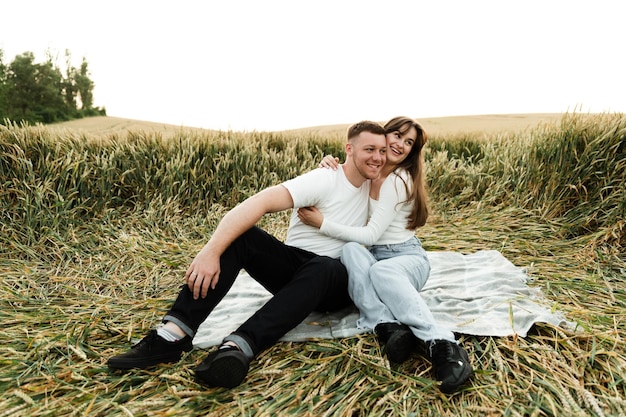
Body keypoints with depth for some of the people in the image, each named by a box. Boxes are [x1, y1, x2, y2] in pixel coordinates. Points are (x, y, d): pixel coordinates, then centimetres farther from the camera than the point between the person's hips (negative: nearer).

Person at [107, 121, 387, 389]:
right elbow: (258, 203, -26)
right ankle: (173, 335, -37)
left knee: (322, 268, -37)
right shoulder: (323, 181, -11)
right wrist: (211, 251, -38)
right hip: (293, 264, -1)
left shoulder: (373, 185, 7)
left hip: (334, 281, 1)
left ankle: (239, 346, -53)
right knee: (239, 236, -28)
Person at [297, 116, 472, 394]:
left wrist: (322, 223, -22)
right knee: (351, 250, -32)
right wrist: (328, 168, -2)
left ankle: (442, 344, -47)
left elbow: (372, 234, -18)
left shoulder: (401, 179, -13)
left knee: (382, 271, -41)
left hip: (407, 256, -4)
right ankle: (387, 325, -44)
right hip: (372, 257, 4)